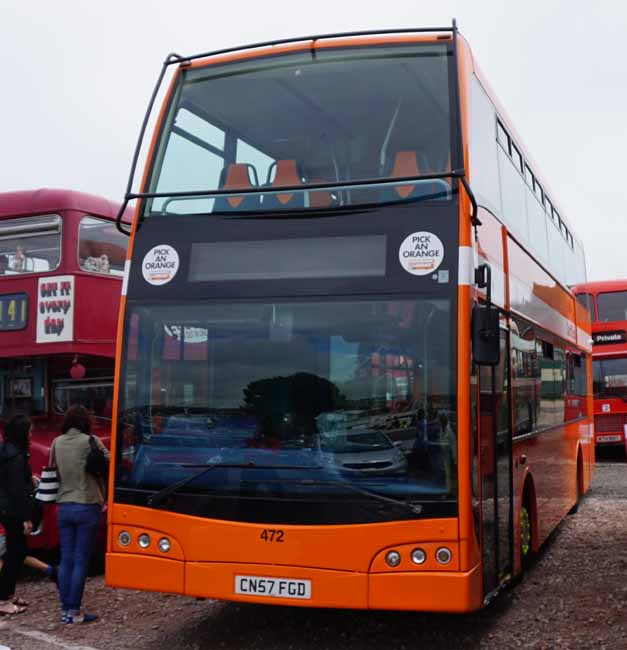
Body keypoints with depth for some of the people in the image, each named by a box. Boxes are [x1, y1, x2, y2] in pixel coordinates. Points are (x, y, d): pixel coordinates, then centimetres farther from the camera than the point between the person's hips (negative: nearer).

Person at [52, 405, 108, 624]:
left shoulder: (57, 443, 4)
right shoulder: (90, 442, -9)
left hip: (64, 506, 4)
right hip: (86, 506, -4)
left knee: (66, 560, 9)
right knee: (80, 561, 1)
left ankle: (65, 610, 13)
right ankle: (75, 611, 4)